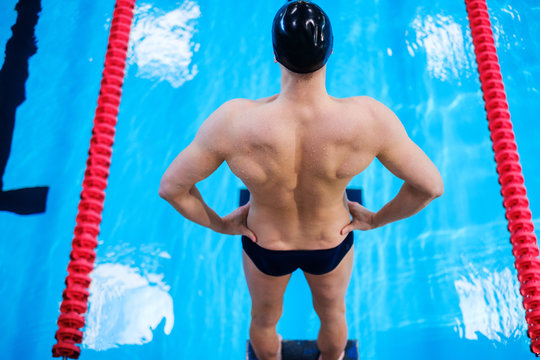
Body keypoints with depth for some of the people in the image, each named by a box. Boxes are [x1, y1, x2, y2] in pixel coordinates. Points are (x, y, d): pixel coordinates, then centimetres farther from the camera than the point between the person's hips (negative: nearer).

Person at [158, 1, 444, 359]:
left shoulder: (234, 122, -39)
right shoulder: (369, 119, -36)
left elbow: (171, 187, -26)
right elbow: (430, 185, -25)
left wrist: (218, 223, -7)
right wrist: (376, 219, -6)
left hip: (265, 244, 0)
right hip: (332, 245, 1)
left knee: (264, 319, 34)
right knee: (333, 314, 36)